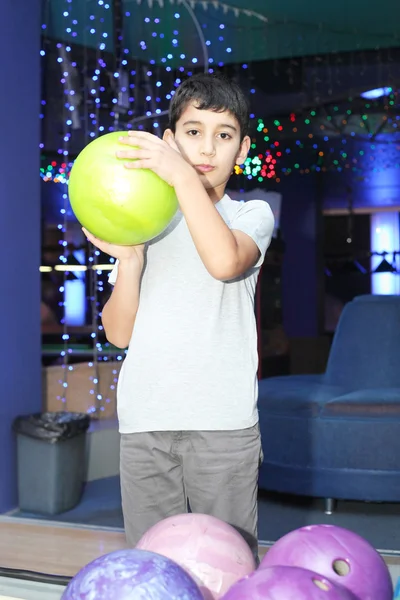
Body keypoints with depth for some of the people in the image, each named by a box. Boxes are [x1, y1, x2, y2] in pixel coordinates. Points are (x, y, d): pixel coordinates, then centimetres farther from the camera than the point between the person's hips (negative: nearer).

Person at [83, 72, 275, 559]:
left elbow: (225, 260, -18)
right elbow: (119, 333, 9)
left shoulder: (252, 215, 8)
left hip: (223, 422, -2)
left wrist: (184, 176, -19)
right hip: (144, 420, 3)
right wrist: (129, 261, -6)